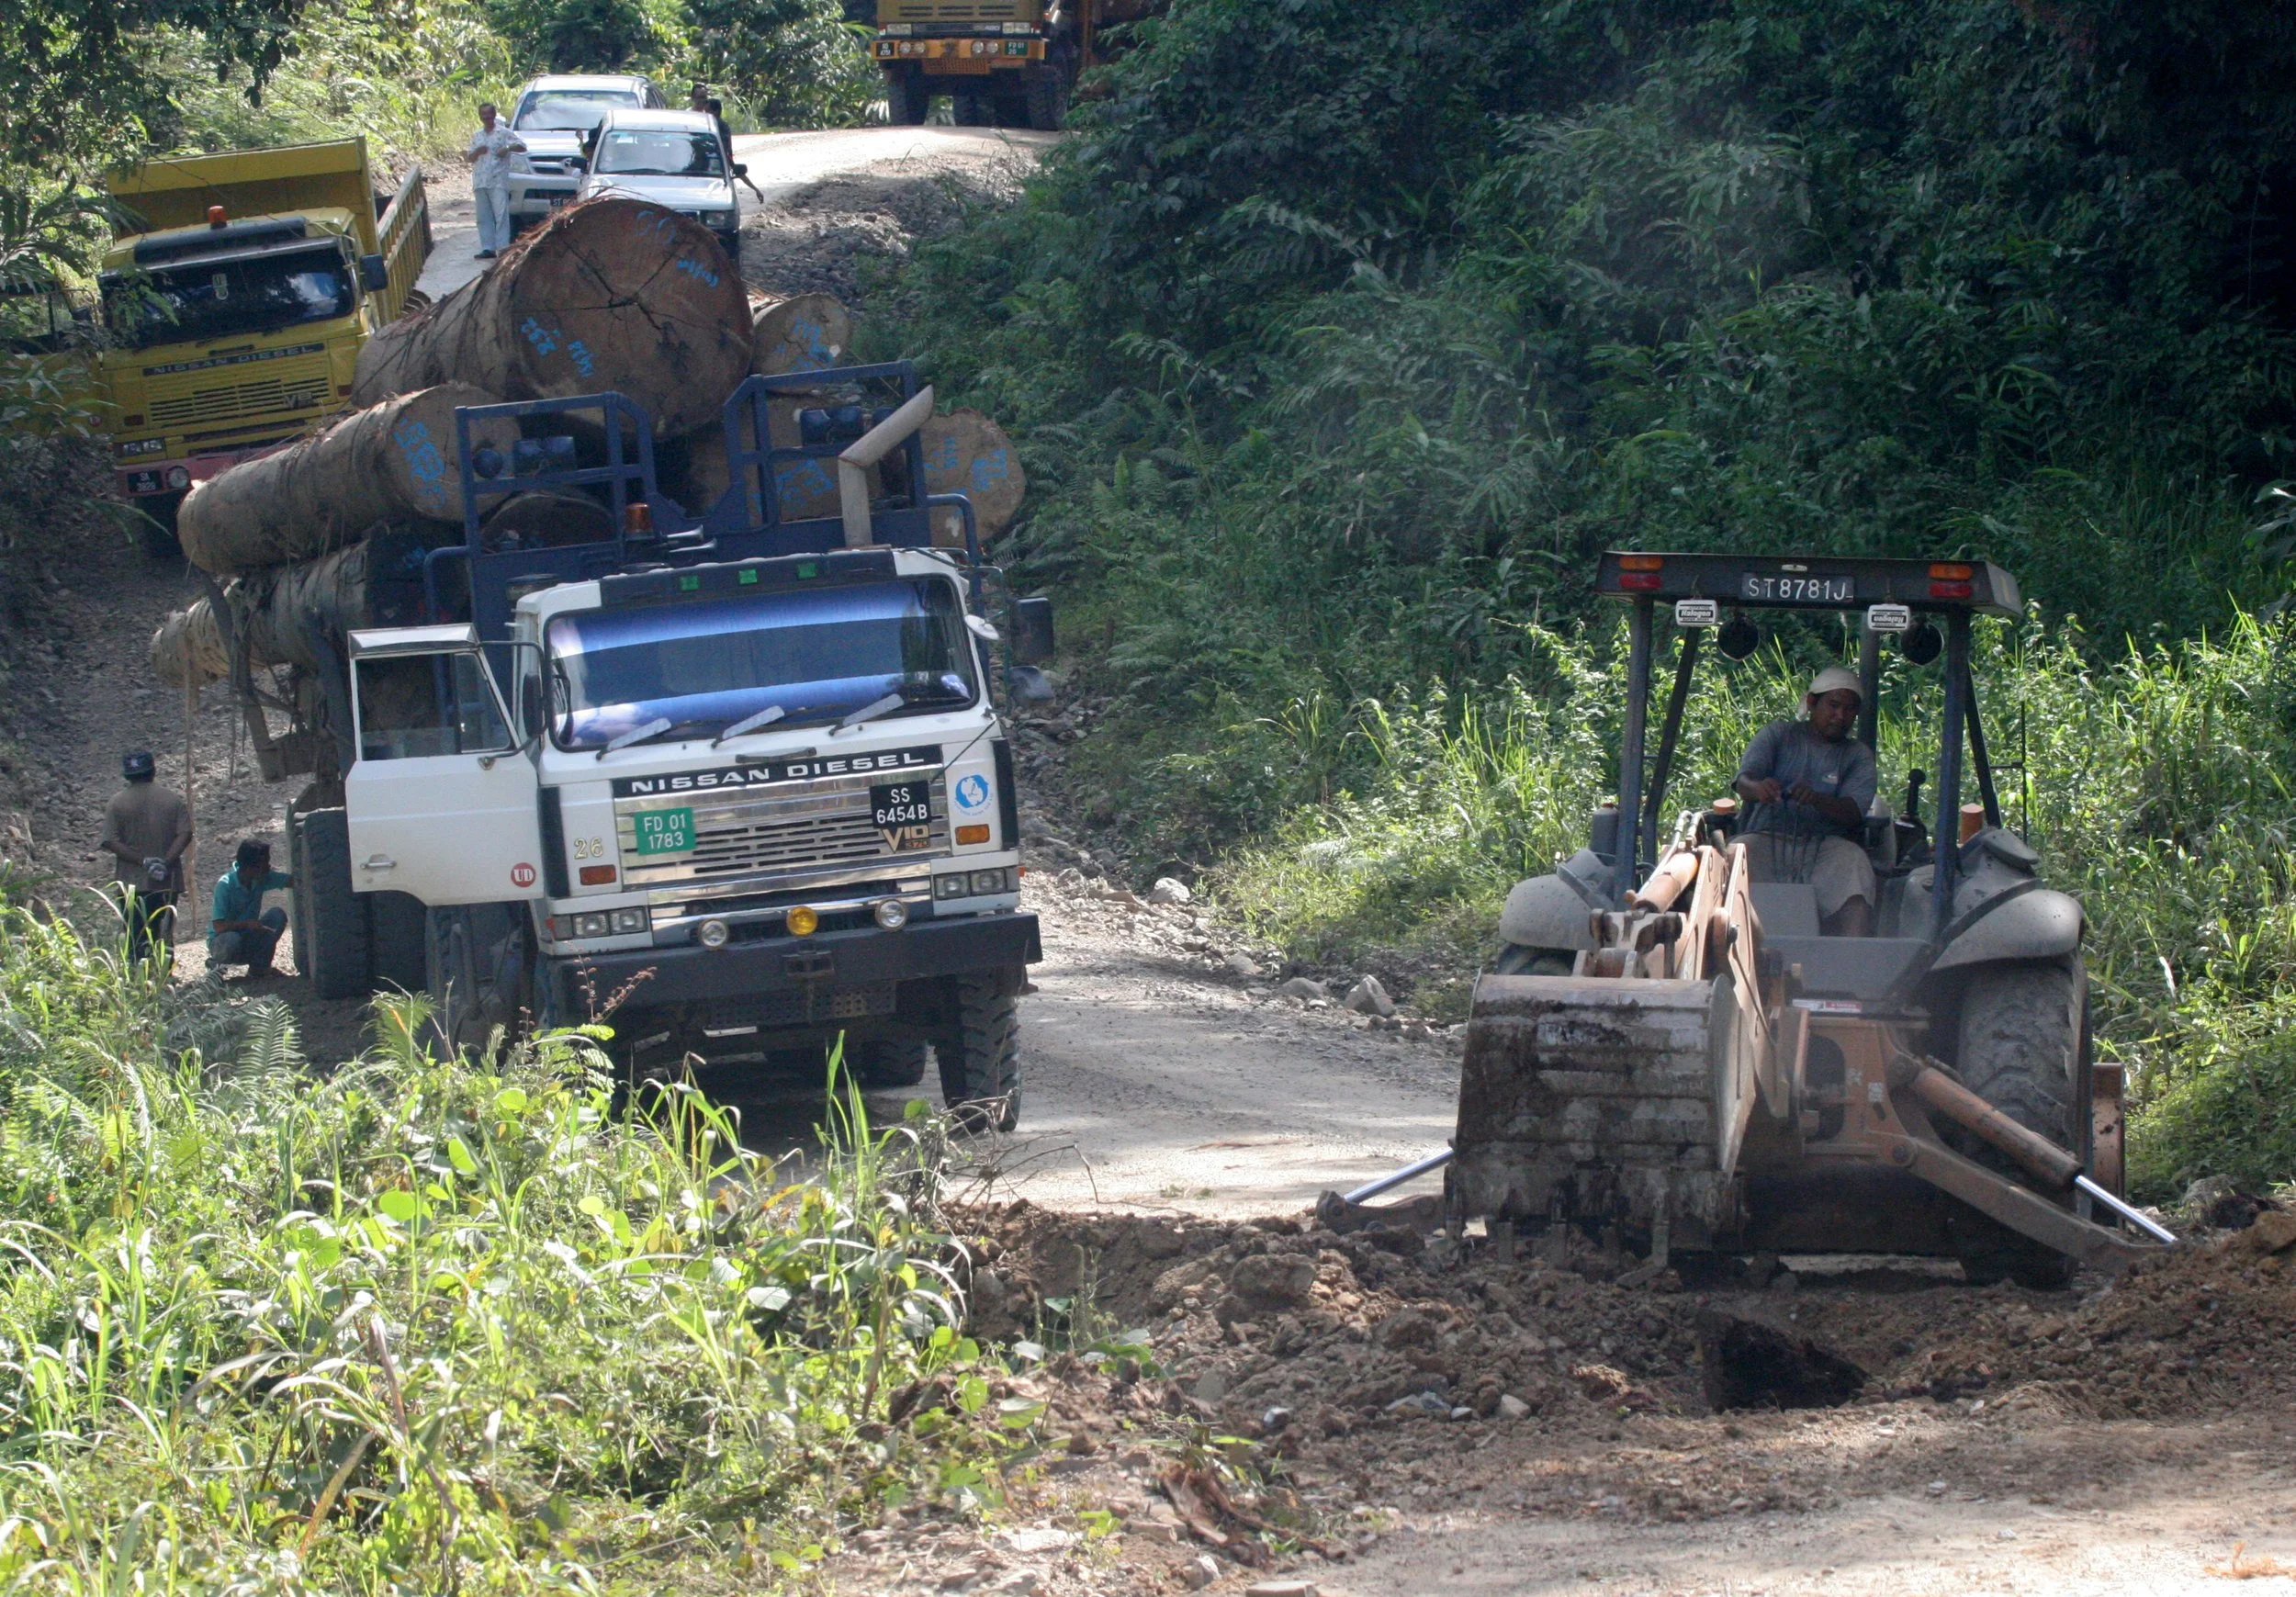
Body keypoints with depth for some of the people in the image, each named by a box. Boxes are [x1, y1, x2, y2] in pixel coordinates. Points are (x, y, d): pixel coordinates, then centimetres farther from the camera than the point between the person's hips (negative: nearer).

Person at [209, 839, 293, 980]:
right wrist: (246, 923, -39)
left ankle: (259, 967, -6)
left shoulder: (262, 878, -8)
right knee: (232, 939, -40)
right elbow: (218, 926, -28)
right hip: (221, 941, -5)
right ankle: (215, 964, -5)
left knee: (278, 915, -16)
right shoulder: (225, 885, -25)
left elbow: (292, 881, -10)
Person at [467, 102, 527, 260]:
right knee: (484, 217, 3)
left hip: (498, 180, -5)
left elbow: (522, 147, 2)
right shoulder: (476, 136, 19)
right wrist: (477, 152, -1)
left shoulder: (504, 133, 4)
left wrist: (508, 148, -15)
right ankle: (487, 248, 4)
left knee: (501, 214, -12)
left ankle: (502, 246, -15)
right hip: (480, 181, 5)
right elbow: (471, 158, 21)